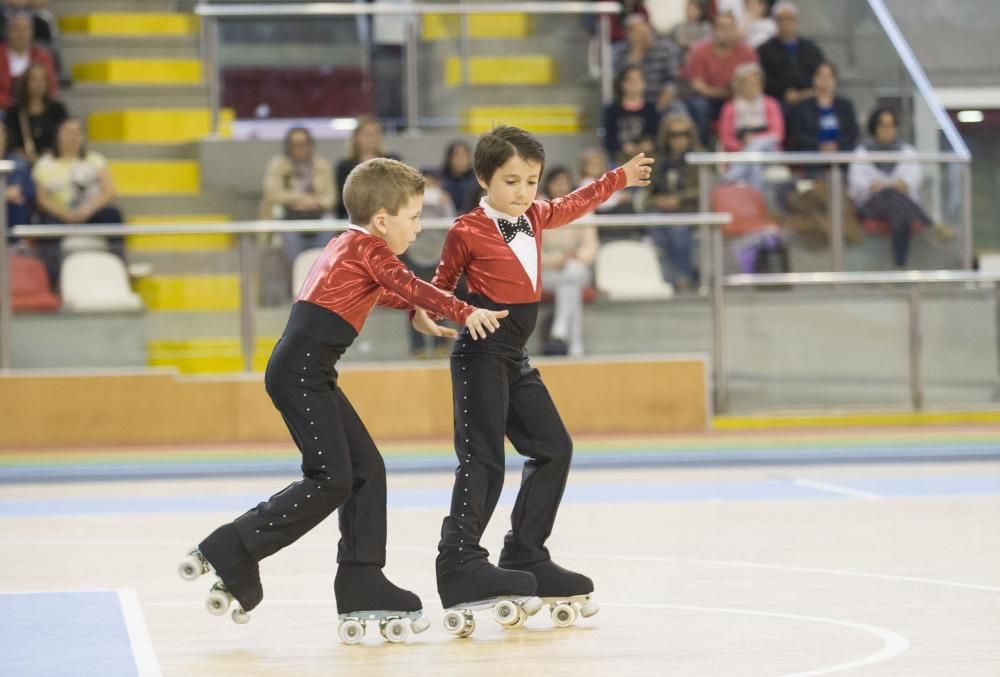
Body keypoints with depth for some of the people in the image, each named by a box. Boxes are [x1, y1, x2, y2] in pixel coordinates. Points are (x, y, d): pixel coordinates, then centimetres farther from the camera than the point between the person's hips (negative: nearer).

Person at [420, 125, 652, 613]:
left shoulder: (535, 218, 10)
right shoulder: (468, 232, -10)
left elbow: (575, 204, 28)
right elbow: (443, 282, 0)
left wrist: (621, 177, 38)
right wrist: (426, 310, -20)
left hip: (515, 360, 8)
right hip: (480, 356, -8)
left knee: (553, 449, 9)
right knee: (483, 459, -15)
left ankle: (526, 558, 15)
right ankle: (460, 563, -18)